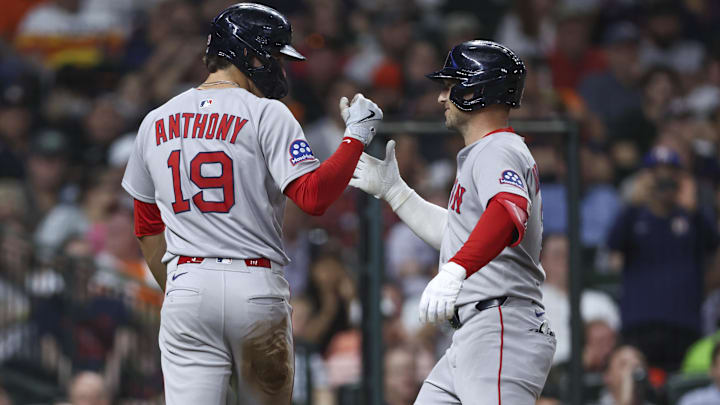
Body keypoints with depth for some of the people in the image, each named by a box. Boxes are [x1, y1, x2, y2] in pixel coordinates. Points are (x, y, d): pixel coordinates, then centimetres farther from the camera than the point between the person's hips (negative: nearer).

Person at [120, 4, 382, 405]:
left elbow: (147, 228, 19)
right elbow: (312, 196, -16)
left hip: (186, 283, 4)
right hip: (256, 288, -3)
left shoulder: (156, 122, 14)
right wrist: (357, 135, -7)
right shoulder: (267, 115, -4)